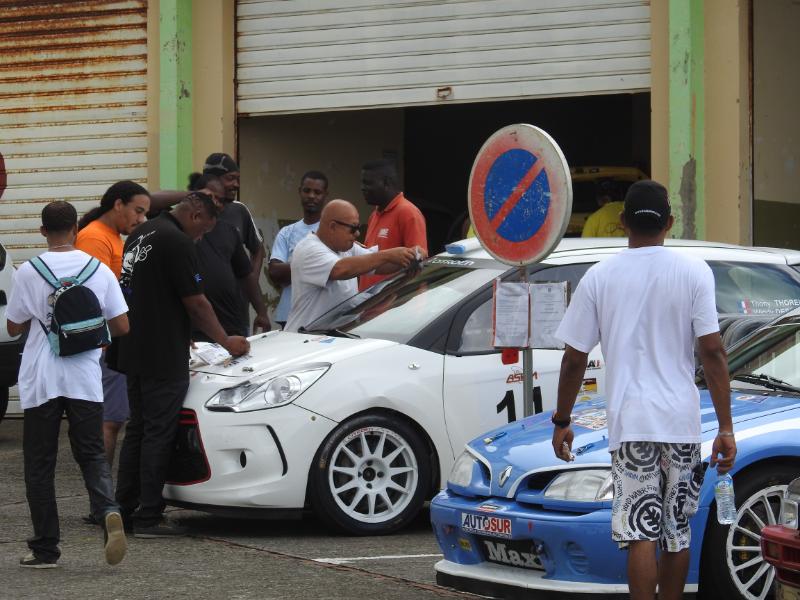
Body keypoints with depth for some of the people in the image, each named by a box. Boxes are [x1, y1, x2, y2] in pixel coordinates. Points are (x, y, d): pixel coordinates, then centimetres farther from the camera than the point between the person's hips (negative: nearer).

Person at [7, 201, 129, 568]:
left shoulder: (29, 273, -6)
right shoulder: (100, 270, 0)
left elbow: (14, 327, 3)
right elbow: (121, 327, 2)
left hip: (41, 381, -1)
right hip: (85, 379, 1)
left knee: (39, 464, 8)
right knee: (91, 455, 10)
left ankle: (45, 548, 7)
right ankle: (109, 513, -18)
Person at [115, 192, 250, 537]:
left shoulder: (140, 235, 14)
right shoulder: (177, 242, -14)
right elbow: (196, 303, -13)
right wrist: (226, 342, 0)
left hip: (134, 353, 9)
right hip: (164, 359, -9)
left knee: (137, 430, 15)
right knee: (158, 434, -5)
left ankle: (123, 509, 18)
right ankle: (148, 518, -3)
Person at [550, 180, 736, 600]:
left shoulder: (600, 277, 1)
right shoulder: (694, 273, 0)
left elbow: (574, 360, 3)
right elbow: (712, 352, -4)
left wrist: (562, 422, 15)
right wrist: (726, 428, -3)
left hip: (630, 422, -1)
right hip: (682, 422, 1)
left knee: (641, 534, -5)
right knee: (677, 532, 13)